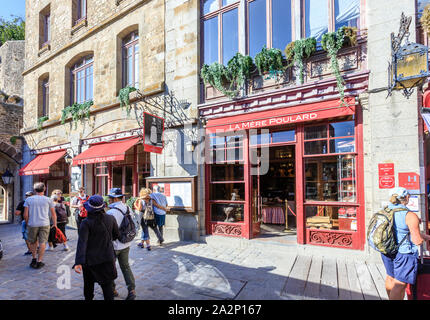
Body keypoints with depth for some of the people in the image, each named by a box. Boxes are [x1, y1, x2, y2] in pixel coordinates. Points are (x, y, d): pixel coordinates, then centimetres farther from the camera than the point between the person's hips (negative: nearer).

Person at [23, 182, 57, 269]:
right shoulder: (48, 200, 2)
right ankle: (39, 261, 5)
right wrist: (55, 224, 12)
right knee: (42, 242, 4)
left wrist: (27, 223, 15)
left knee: (33, 242, 18)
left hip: (32, 224, 1)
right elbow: (53, 214, 4)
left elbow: (25, 215, 1)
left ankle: (34, 259, 28)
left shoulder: (28, 199, 3)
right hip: (44, 224, -1)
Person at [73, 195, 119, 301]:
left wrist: (78, 262, -29)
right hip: (107, 258, 1)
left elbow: (82, 243, -25)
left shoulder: (86, 223, -17)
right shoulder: (111, 219, -8)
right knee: (107, 285, 11)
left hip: (90, 260, -1)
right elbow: (116, 235, 5)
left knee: (88, 284, 23)